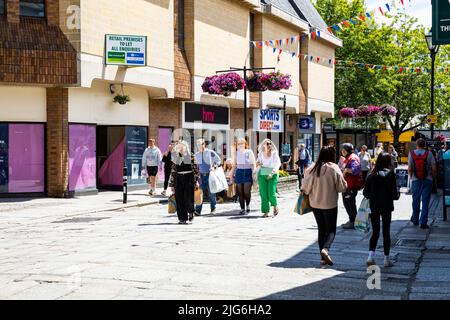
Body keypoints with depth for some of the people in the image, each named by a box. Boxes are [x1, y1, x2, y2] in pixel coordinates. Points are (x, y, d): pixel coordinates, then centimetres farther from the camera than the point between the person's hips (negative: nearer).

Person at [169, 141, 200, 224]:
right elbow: (173, 171, 12)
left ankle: (190, 212, 22)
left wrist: (196, 181, -8)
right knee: (179, 200, 0)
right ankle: (182, 218, 7)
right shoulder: (175, 158, 10)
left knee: (188, 198, -8)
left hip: (189, 178, -3)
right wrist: (172, 184, 9)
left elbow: (196, 169, 0)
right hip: (178, 179, 3)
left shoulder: (190, 156, 1)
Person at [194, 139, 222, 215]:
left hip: (210, 175, -3)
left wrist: (214, 167, -10)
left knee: (211, 192, 5)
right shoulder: (197, 155, 9)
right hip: (201, 175, 3)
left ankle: (213, 208, 24)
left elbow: (219, 161, 3)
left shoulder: (210, 152, -4)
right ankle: (198, 211, -10)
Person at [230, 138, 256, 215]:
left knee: (247, 191, -10)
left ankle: (248, 206, 14)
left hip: (248, 172, -3)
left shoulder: (249, 152, 0)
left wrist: (254, 173, -8)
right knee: (240, 192, 0)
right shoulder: (237, 153, 11)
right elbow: (234, 165, 18)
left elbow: (253, 164, 1)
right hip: (239, 173, 3)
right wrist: (232, 175, 16)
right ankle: (242, 209, 8)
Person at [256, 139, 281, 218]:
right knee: (263, 194, -2)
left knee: (271, 193, -9)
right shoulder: (261, 154, 10)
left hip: (272, 175, -3)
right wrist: (258, 164, 0)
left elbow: (277, 164, -6)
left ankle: (275, 206, 19)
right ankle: (266, 212, 3)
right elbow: (258, 163, 24)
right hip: (262, 175, 3)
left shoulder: (274, 153, 0)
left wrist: (272, 173, -18)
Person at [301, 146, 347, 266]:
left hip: (315, 204, 3)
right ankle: (326, 248, -19)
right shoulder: (334, 168, -13)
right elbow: (342, 187, -7)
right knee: (331, 229, 7)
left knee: (321, 229, 14)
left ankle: (323, 257, 13)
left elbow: (305, 188, -3)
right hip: (330, 204, -3)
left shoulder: (312, 169, -5)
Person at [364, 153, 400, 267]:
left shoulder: (371, 175, -3)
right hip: (386, 207, -2)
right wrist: (397, 194, 9)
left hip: (374, 207, 2)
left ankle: (371, 256, -5)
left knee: (375, 233, 11)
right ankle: (386, 259, 13)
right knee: (386, 233, 9)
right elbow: (395, 194, -12)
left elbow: (366, 193, -1)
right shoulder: (390, 174, -11)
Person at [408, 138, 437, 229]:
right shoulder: (429, 154, -4)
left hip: (415, 180, 1)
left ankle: (415, 220, 28)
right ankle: (423, 222, -2)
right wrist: (433, 176, 11)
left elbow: (409, 169, -3)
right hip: (427, 180, -1)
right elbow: (434, 168, -7)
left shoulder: (411, 153, -2)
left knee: (416, 200, 15)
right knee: (425, 201, 1)